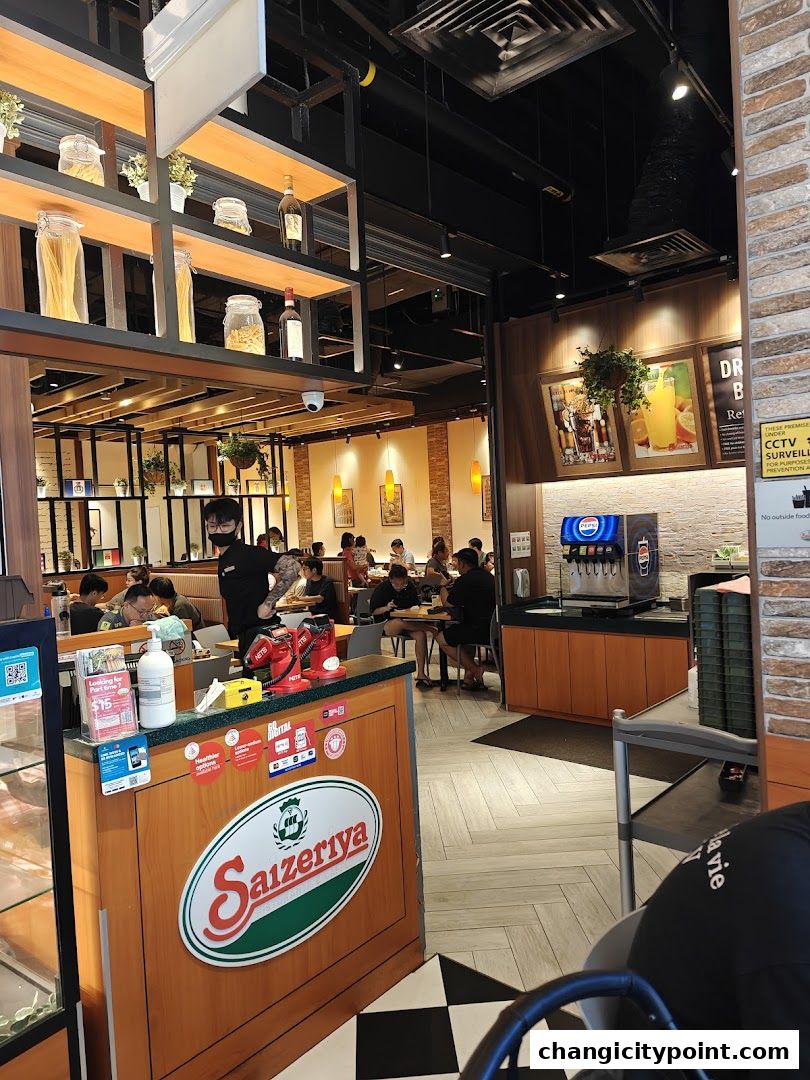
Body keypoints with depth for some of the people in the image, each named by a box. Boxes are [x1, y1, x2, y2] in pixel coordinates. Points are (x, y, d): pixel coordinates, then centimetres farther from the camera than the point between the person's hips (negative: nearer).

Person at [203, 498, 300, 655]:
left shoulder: (249, 554, -15)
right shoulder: (223, 561, 13)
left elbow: (292, 566, -24)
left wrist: (267, 604, -22)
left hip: (260, 631, -9)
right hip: (245, 636, 9)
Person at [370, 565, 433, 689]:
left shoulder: (410, 587, 3)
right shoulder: (382, 588, -7)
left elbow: (416, 605, 14)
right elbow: (373, 612, -6)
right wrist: (386, 608, -25)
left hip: (407, 623, 3)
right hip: (385, 624, -3)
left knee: (421, 635, -29)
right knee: (399, 622, -39)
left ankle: (421, 674, -28)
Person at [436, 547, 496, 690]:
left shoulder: (464, 580, -14)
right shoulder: (487, 576, 14)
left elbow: (447, 603, -4)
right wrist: (454, 587, 24)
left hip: (482, 631, -9)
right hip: (493, 628, 9)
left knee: (442, 639, 6)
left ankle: (475, 670, 6)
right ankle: (468, 679, 25)